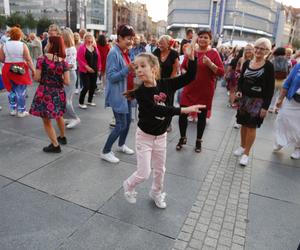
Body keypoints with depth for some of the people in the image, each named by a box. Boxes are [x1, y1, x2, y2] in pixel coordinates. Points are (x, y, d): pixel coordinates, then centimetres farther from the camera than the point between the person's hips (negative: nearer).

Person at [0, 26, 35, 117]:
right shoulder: (23, 45, -8)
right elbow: (28, 60, -11)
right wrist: (33, 70, -4)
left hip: (8, 70, 4)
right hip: (21, 70, -4)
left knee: (11, 90, 17)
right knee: (21, 91, 3)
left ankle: (12, 109, 24)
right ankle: (21, 111, 9)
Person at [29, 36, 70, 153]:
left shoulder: (42, 59, -9)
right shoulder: (63, 62, -2)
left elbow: (37, 78, -10)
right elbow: (67, 81, -6)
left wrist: (45, 77, 12)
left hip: (45, 92, -4)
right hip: (58, 93, 4)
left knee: (46, 120, 9)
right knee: (58, 116, 26)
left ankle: (55, 145, 8)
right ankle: (62, 137, 42)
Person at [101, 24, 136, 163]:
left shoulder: (125, 52, 9)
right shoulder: (114, 53, -18)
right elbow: (111, 76, -22)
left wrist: (132, 70, 1)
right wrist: (127, 69, -32)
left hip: (126, 92, 9)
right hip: (117, 94, -9)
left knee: (128, 120, 16)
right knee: (121, 124, -5)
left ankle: (121, 145, 37)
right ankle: (106, 152, 11)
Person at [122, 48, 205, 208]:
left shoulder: (166, 84, -9)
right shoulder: (139, 92, -21)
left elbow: (189, 77, -8)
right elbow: (157, 110, -32)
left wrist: (191, 58, -22)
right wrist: (184, 110, -37)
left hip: (161, 136, 4)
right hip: (144, 136, -4)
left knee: (160, 170, 19)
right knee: (144, 173, 0)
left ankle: (156, 193, 46)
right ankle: (128, 186, 33)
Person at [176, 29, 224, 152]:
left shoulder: (214, 53, -5)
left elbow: (221, 72, -10)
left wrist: (210, 64, -23)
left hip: (205, 91, -2)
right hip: (189, 89, 3)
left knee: (202, 116, 9)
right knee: (182, 114, 2)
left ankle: (198, 141, 27)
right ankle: (182, 138, 24)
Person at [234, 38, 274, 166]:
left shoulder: (269, 66, -8)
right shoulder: (247, 63, 4)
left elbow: (270, 89, -9)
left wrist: (265, 106, -14)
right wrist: (239, 91, -6)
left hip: (258, 101, -4)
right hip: (244, 98, 4)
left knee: (251, 126, -1)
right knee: (244, 124, 12)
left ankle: (246, 153, 9)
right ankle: (242, 146, 29)